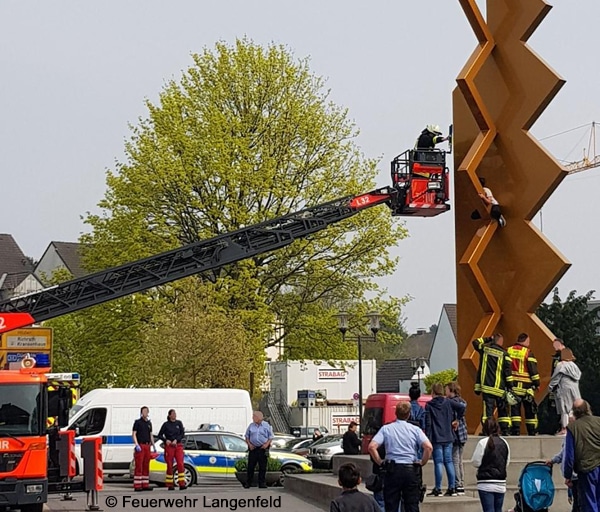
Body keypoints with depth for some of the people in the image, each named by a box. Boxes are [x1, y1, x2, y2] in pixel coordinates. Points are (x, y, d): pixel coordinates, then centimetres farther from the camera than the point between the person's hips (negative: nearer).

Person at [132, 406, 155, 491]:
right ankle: (137, 485, -9)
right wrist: (137, 445, -17)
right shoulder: (137, 422, -1)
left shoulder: (149, 423, 17)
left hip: (147, 446, 6)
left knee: (146, 466, 7)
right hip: (140, 446, -6)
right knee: (139, 466, -8)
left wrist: (153, 446, 16)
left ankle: (145, 485, 10)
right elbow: (134, 434, -6)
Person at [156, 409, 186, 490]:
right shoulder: (166, 424, 2)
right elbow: (159, 435, 5)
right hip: (169, 446, -1)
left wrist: (176, 440, -12)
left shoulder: (179, 423, 8)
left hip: (178, 446, 1)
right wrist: (166, 440, -12)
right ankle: (170, 485, 8)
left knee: (180, 464, -12)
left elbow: (182, 434, 2)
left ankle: (182, 484, -15)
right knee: (170, 465, 0)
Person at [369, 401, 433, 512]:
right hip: (411, 470, 0)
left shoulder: (386, 429, 1)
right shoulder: (415, 429, 0)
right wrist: (422, 463, 1)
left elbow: (372, 447, -9)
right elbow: (428, 447, -13)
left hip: (392, 469, 0)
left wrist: (380, 462, 2)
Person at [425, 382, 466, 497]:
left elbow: (428, 423, -7)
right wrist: (457, 419, 7)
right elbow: (462, 407, -8)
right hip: (448, 437, 4)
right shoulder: (448, 402, 5)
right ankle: (452, 488, 6)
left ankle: (438, 489, -4)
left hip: (436, 438, -3)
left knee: (438, 462, -3)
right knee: (449, 461, 8)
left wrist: (428, 438, -4)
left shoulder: (429, 405, -3)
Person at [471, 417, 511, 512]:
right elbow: (507, 463, 12)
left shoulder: (483, 443, -12)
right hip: (501, 484, 5)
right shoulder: (504, 443, 4)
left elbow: (476, 462, -8)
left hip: (486, 484, -5)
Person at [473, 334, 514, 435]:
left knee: (488, 409, -3)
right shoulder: (504, 353, -2)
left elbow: (475, 342, 26)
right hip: (500, 388, -1)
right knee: (503, 409, 11)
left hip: (486, 386, 1)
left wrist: (488, 339, 25)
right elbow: (508, 371, -6)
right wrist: (510, 387, -4)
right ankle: (505, 430, 8)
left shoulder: (484, 348, 4)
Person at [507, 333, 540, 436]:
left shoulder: (508, 351, 6)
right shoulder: (528, 352, -8)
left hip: (512, 385, 4)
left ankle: (515, 430, -2)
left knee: (514, 408, 5)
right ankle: (532, 431, 7)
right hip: (525, 386, -4)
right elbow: (533, 369, -9)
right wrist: (537, 383, 1)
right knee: (530, 409, 6)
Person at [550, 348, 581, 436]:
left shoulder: (560, 365, -10)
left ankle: (564, 428, -8)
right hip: (574, 389, 6)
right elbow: (578, 376, 12)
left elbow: (555, 378, -9)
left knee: (564, 409, -5)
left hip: (564, 389, -6)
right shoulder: (574, 365, 10)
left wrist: (550, 387, 5)